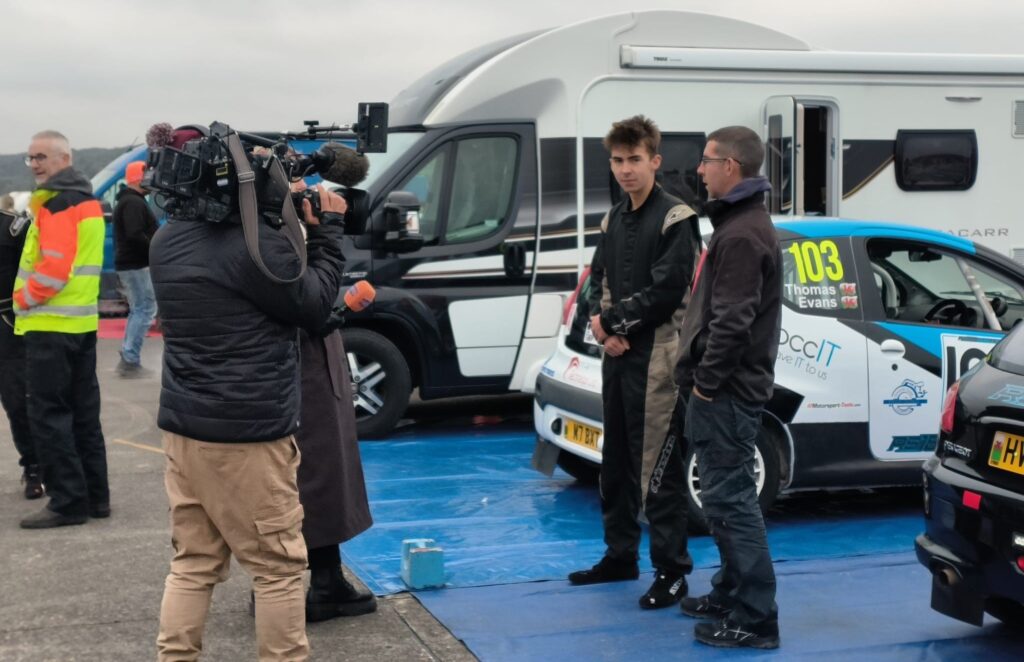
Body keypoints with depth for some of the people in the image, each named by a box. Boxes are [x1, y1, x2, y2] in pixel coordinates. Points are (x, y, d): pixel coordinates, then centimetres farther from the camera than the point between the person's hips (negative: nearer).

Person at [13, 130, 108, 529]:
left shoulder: (56, 204, -15)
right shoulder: (86, 200, 16)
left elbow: (53, 267, -23)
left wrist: (25, 298, -8)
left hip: (51, 324, -10)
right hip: (81, 321, 10)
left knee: (48, 414, -4)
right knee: (83, 413, 13)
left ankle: (67, 501, -3)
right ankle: (95, 496, 18)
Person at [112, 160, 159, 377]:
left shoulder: (126, 201, 19)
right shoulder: (134, 203, -16)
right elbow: (135, 235, -27)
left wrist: (154, 244, 10)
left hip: (128, 263, 11)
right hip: (137, 265, -11)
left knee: (137, 310, 17)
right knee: (145, 309, -8)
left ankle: (127, 359, 18)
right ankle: (130, 361, -10)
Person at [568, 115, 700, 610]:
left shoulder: (675, 219, -8)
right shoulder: (613, 220, 15)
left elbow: (666, 292, -15)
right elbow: (598, 284, 14)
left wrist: (612, 322, -9)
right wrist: (604, 327, -5)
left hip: (656, 358, -8)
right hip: (616, 355, 8)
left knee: (659, 467, -6)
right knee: (616, 461, 15)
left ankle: (671, 572, 0)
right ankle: (620, 555, 28)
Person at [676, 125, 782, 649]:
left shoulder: (742, 234, -17)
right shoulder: (739, 223, 16)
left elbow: (733, 321, -24)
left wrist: (707, 381, -16)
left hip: (727, 391, -11)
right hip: (727, 388, 11)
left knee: (730, 498, -8)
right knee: (725, 495, 18)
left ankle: (754, 618, -3)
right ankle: (731, 593, 29)